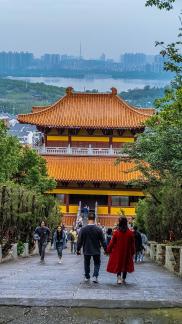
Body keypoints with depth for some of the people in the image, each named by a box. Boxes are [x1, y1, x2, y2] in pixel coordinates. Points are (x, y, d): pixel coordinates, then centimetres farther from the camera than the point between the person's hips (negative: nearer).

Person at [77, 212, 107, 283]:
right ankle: (95, 276, -1)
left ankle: (87, 277, 25)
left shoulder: (83, 229, -10)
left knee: (87, 264, 18)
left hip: (86, 251, 1)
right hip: (96, 251, -1)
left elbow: (80, 240, -4)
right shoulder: (98, 229, -13)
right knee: (97, 264, 14)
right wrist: (105, 249, 5)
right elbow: (102, 241, -7)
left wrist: (78, 249, 8)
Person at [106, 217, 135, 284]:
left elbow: (112, 243, -6)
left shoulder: (116, 232, -11)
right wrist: (132, 253, 13)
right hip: (127, 253, 1)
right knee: (126, 265, 15)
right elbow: (132, 244, 2)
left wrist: (108, 250, 7)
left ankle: (119, 277, -14)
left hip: (117, 252, -1)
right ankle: (123, 279, 22)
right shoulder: (130, 233, -6)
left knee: (118, 265, 7)